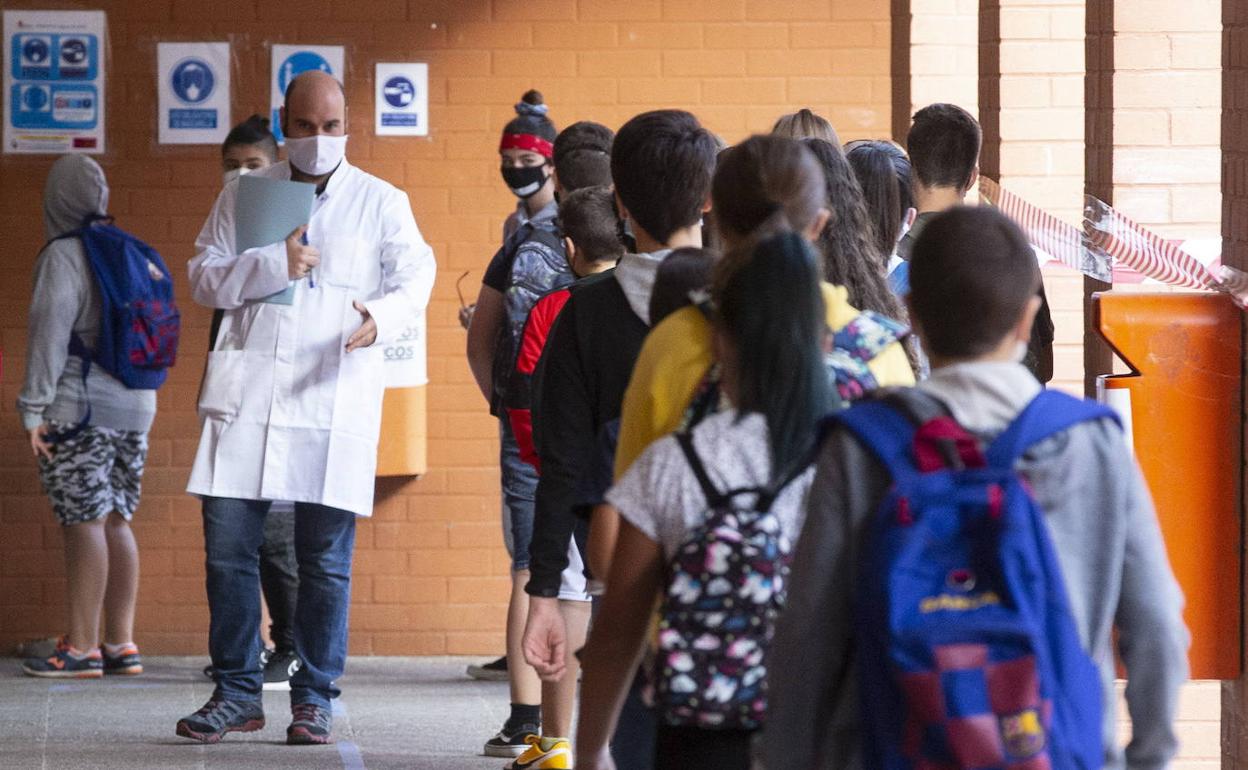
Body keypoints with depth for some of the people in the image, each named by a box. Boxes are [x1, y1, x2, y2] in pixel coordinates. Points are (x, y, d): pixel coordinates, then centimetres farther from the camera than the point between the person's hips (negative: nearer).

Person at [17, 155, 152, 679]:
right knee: (116, 523, 10)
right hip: (134, 406, 7)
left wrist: (33, 407, -13)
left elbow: (51, 332, -14)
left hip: (78, 408, -7)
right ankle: (120, 644, 10)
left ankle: (81, 648, -7)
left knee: (84, 524, -7)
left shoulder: (64, 255, -9)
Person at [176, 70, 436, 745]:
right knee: (227, 545, -2)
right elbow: (204, 279, 9)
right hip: (248, 394, 2)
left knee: (326, 558, 0)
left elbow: (415, 275, 3)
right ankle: (237, 692, 9)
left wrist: (383, 317, -19)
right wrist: (273, 265, -8)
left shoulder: (381, 203, 9)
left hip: (334, 400, -1)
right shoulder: (244, 196, 13)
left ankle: (314, 698, 10)